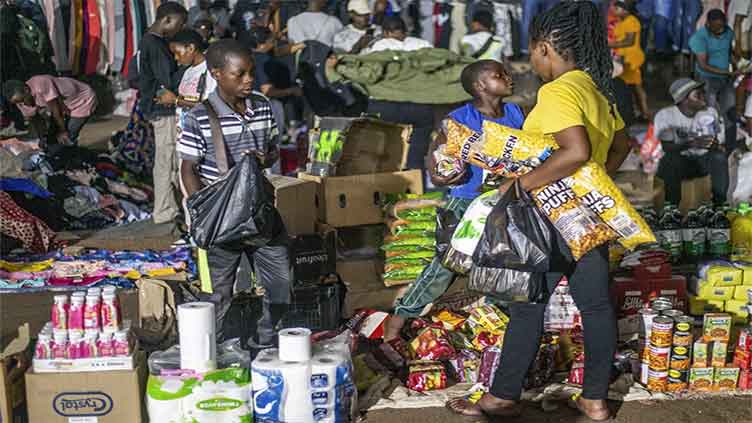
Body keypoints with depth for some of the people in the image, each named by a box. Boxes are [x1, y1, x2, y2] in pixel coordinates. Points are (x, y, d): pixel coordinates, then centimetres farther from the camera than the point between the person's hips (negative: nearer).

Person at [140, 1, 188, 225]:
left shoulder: (148, 41, 13)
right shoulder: (155, 45, -18)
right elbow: (170, 82, -20)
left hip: (156, 109, 10)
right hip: (164, 110, -10)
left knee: (164, 160, 15)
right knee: (167, 161, -4)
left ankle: (167, 207, 22)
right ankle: (164, 212, 2)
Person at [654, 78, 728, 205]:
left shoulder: (710, 112, 0)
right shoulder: (665, 115, -11)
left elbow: (717, 146, 2)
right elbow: (665, 147, -18)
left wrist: (712, 143, -24)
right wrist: (689, 144, -35)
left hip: (703, 160, 3)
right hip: (676, 164, -3)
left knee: (719, 156, -28)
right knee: (671, 158, -36)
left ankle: (720, 203, -21)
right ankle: (672, 206, -25)